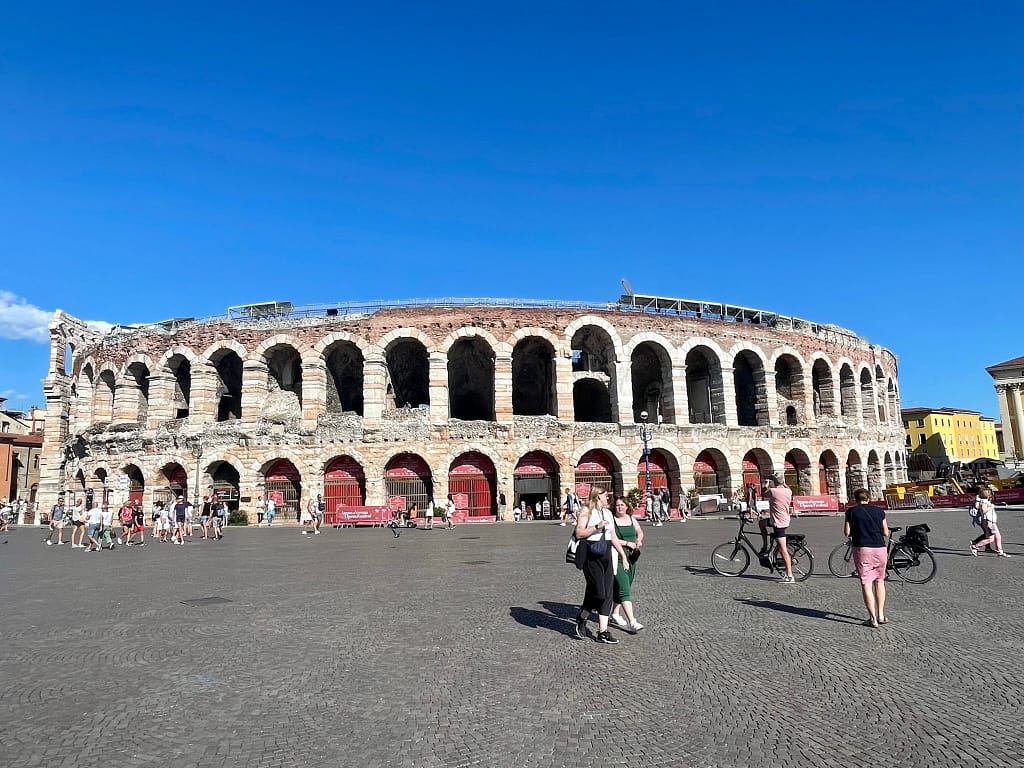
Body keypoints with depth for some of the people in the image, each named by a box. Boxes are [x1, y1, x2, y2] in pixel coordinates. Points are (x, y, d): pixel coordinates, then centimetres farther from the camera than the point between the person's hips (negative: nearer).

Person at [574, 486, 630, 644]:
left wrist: (623, 555, 16)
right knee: (598, 592, -8)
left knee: (607, 594, 3)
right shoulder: (587, 511, -5)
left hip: (606, 555, 7)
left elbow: (614, 537, 19)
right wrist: (597, 527, -21)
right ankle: (582, 618, 18)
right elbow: (579, 533, -15)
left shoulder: (608, 513, 16)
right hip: (591, 555, -7)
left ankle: (603, 631, 9)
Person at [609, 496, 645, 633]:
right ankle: (632, 622, -16)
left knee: (621, 588, 15)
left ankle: (614, 614, 32)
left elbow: (640, 533, 25)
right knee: (624, 589, -13)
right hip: (617, 559, -6)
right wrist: (627, 543, -16)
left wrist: (639, 541, 4)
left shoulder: (632, 519, 10)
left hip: (631, 558, 7)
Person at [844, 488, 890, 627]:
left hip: (862, 549, -3)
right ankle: (881, 615, 21)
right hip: (880, 548, 3)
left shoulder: (852, 511, 2)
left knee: (866, 583, 0)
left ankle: (873, 618, -2)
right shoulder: (879, 511, 8)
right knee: (879, 580, 19)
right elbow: (886, 533, 9)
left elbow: (847, 532, 0)